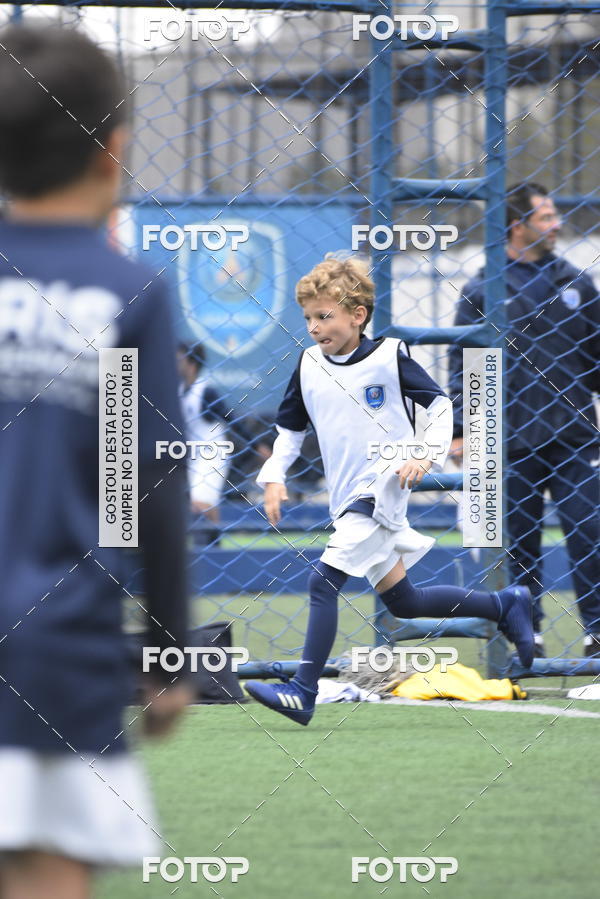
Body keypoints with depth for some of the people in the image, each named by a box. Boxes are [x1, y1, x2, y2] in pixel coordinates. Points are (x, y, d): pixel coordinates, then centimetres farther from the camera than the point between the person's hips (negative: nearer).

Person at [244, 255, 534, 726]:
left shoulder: (389, 357, -9)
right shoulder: (308, 366, 6)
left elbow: (440, 404, -1)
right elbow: (289, 428, 17)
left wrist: (426, 456, -13)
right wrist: (274, 477, 4)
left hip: (384, 488, -7)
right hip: (350, 500, 7)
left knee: (324, 580, -20)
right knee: (403, 602, 13)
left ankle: (303, 693, -20)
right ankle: (506, 605, 30)